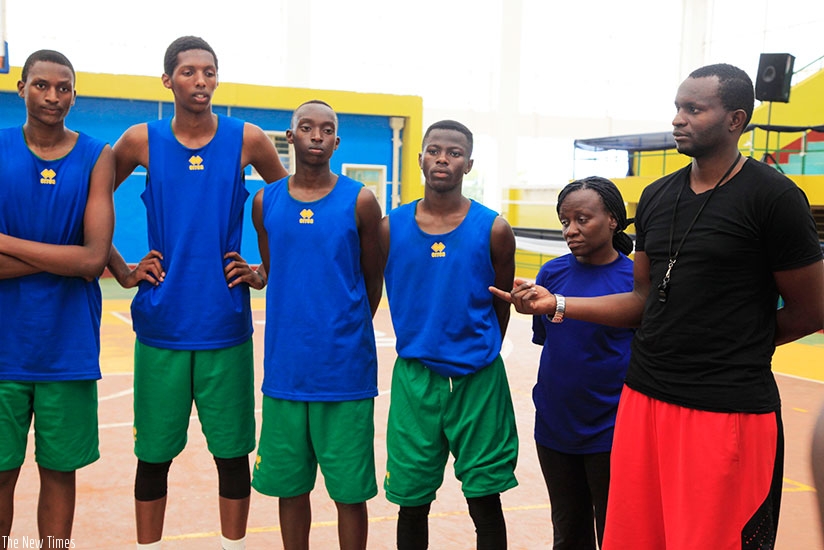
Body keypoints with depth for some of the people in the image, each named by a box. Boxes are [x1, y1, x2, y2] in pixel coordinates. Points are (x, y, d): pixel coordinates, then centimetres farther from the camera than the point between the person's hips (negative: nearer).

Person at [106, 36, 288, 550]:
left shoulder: (248, 140, 0)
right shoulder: (141, 141, 1)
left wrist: (265, 273, 3)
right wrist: (123, 272, 3)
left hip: (226, 325, 0)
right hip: (161, 325, 0)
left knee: (233, 451, 8)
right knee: (154, 454, 9)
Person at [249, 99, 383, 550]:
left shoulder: (360, 201, -3)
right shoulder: (265, 202, 5)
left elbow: (373, 279, 6)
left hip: (346, 371, -2)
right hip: (285, 367, 3)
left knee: (349, 488, 6)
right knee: (289, 483, 12)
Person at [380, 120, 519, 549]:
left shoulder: (493, 230, -4)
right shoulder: (391, 228, 0)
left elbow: (501, 305, 7)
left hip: (478, 381, -1)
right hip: (414, 379, 1)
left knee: (485, 502, 7)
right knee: (412, 504, 11)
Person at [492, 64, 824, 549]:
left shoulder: (773, 197, -8)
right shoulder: (657, 197, 10)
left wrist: (740, 346, 3)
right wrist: (556, 304, 5)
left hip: (728, 413, -5)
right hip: (645, 399, 6)